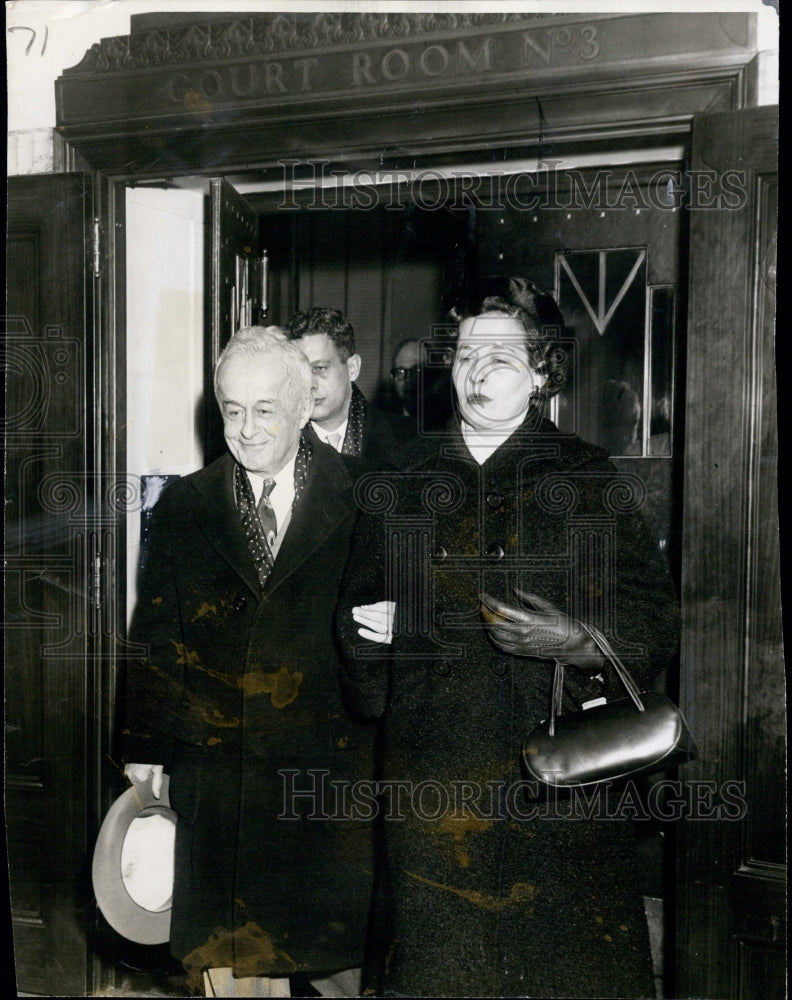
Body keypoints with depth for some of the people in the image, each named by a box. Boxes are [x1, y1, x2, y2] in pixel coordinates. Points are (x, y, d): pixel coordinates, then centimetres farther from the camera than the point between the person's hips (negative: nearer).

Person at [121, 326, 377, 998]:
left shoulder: (358, 501, -3)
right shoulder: (185, 506, 5)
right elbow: (154, 632, 7)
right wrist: (145, 745, 7)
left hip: (331, 764, -1)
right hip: (215, 771, 2)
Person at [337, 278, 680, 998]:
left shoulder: (591, 480, 2)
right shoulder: (399, 488, 10)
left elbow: (653, 622, -2)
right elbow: (358, 610, 20)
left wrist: (580, 642, -19)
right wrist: (379, 627, -1)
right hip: (434, 779, 2)